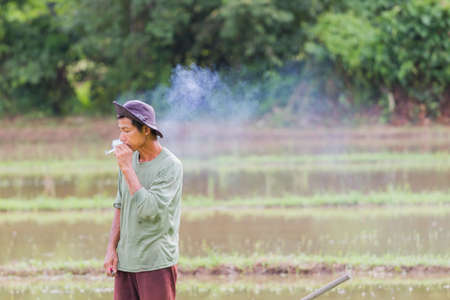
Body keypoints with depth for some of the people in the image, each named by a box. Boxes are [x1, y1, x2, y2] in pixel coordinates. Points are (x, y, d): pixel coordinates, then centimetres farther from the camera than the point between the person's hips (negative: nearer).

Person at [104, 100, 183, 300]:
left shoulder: (171, 166, -12)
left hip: (157, 263, -6)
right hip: (126, 261, 6)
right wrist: (111, 249, 7)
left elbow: (149, 210, -22)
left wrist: (127, 169, -19)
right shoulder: (130, 160, 9)